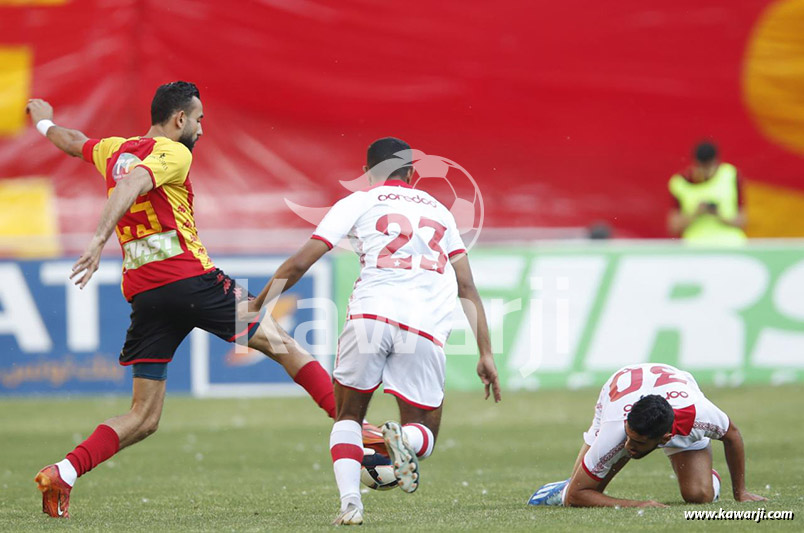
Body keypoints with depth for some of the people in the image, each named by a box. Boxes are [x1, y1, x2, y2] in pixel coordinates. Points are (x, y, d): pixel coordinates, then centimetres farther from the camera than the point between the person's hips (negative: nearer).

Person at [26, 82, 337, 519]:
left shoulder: (115, 151, 19)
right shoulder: (173, 153, -3)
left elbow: (73, 143, 39)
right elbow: (131, 186, -22)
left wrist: (45, 122, 61)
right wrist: (100, 240, -32)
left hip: (142, 294, 7)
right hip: (188, 278, -6)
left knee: (144, 417, 8)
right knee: (279, 342, 4)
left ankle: (63, 472, -7)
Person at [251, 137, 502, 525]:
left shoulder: (358, 203, 16)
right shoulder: (439, 212, 27)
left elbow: (300, 264, 9)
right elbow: (468, 289, 23)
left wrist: (256, 304, 21)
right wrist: (486, 355, 24)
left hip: (371, 315, -2)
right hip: (427, 330, 2)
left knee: (347, 417, 19)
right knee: (423, 431, 15)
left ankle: (349, 501, -6)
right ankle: (405, 439, -23)